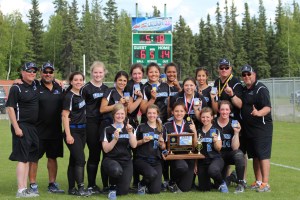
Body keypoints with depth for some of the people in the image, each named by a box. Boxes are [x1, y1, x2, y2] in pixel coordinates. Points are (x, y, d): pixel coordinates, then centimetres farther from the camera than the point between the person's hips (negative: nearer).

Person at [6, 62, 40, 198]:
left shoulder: (35, 85, 11)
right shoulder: (16, 88, -8)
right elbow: (10, 108, -11)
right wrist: (16, 128, -17)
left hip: (33, 127, 7)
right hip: (22, 126, -7)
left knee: (29, 158, 9)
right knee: (22, 158, -9)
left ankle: (25, 189, 15)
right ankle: (20, 191, -8)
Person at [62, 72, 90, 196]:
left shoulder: (81, 94, 11)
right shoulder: (69, 96, -11)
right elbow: (65, 116, -13)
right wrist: (68, 135, -18)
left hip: (82, 131, 8)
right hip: (73, 131, -8)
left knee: (74, 160, 10)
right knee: (80, 159, -12)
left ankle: (72, 188, 14)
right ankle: (81, 188, -10)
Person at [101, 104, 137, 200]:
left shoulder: (129, 128, 10)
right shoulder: (108, 129, -1)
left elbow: (134, 145, -3)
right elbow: (106, 149, -8)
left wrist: (130, 132, -16)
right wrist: (115, 139, -21)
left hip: (126, 161, 3)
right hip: (111, 159, -3)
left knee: (123, 191, -11)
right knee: (117, 170, -40)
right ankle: (112, 186, -6)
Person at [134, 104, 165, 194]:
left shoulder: (161, 129, 11)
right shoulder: (141, 127, 2)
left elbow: (163, 148, 16)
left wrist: (162, 143, -5)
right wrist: (142, 141, -14)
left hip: (156, 161, 3)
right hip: (141, 159, -3)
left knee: (155, 190, -10)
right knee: (152, 174, -34)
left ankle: (147, 184, 27)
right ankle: (142, 184, 1)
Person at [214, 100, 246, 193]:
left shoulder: (234, 124, -7)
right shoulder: (213, 123, -7)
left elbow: (235, 148, -14)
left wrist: (236, 133, -22)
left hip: (230, 153, 0)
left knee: (239, 154, -36)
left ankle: (241, 183, -18)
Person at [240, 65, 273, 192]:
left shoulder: (261, 89, -11)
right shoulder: (243, 90, 15)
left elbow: (267, 108, -22)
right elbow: (240, 106, 24)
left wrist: (258, 113, -39)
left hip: (262, 128, -8)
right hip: (248, 128, 8)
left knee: (263, 155, -10)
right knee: (254, 156, 12)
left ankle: (265, 184, -10)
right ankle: (258, 182, 19)